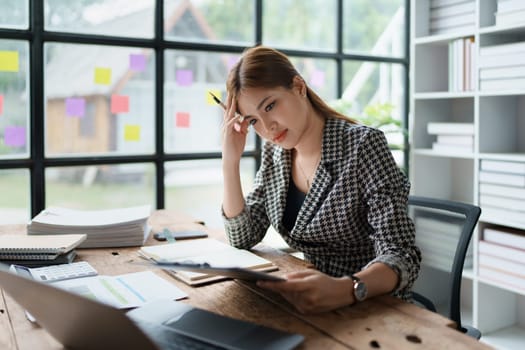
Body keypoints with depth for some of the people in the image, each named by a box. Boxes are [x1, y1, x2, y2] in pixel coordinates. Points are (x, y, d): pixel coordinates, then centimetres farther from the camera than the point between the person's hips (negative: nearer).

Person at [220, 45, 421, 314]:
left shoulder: (363, 145, -16)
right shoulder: (274, 153, 3)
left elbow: (402, 256, -20)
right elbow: (243, 237, 2)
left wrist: (345, 289, -39)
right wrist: (230, 161, -7)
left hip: (370, 308, -5)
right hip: (304, 303, 5)